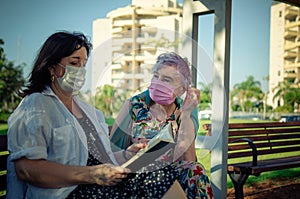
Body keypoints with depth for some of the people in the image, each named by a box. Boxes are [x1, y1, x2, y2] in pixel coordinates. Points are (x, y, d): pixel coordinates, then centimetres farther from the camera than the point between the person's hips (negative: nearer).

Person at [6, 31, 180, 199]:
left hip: (106, 185, 8)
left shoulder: (87, 109, 26)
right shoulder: (35, 107, -1)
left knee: (164, 173, -19)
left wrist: (127, 155, 7)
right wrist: (91, 175, -20)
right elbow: (26, 169, -15)